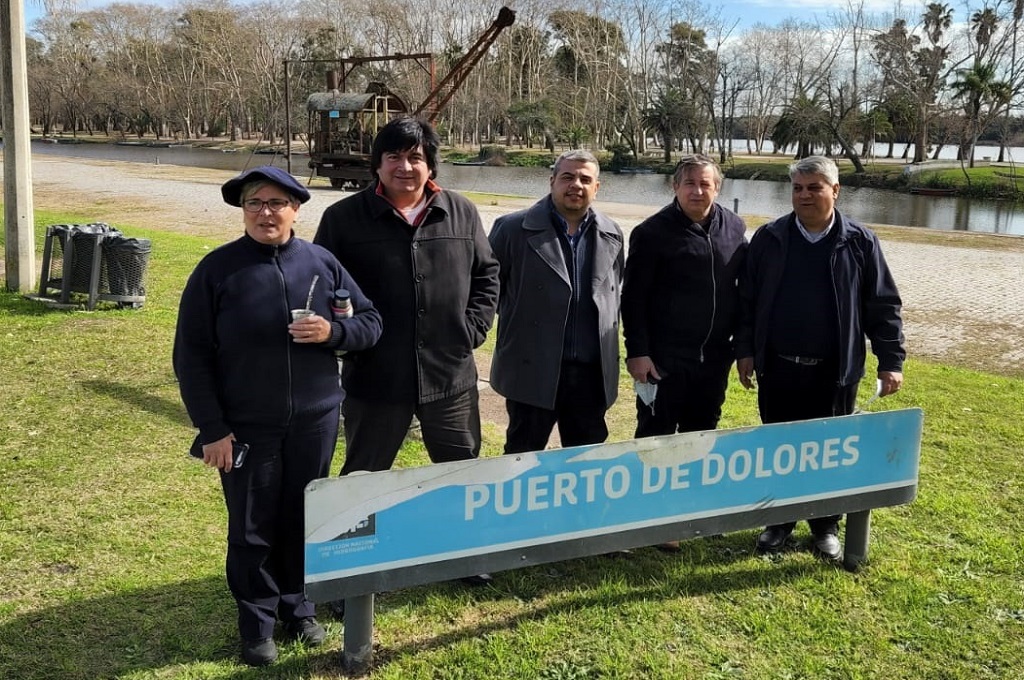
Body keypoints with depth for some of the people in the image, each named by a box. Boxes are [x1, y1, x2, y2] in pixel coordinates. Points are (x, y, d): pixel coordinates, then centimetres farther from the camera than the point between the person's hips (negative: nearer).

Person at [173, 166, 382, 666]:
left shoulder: (322, 263, 1)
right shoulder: (217, 269, -6)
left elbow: (370, 323, 7)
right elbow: (192, 355, -6)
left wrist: (332, 332, -15)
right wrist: (211, 428, -10)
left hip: (314, 422, 2)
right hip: (245, 428, -2)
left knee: (304, 521, 15)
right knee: (251, 529, 8)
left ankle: (297, 607, 34)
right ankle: (257, 625, 24)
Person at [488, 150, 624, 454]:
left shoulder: (611, 235, 7)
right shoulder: (513, 229, -7)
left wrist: (606, 347, 14)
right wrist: (516, 323, 2)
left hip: (591, 371, 4)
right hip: (533, 369, -4)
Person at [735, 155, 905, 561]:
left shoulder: (860, 243, -3)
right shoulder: (769, 238, 0)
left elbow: (883, 306, 0)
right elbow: (747, 299, 4)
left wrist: (891, 361, -4)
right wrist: (745, 350, 0)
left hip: (834, 372, -1)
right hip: (777, 368, 1)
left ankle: (826, 527, 27)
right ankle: (779, 520, 27)